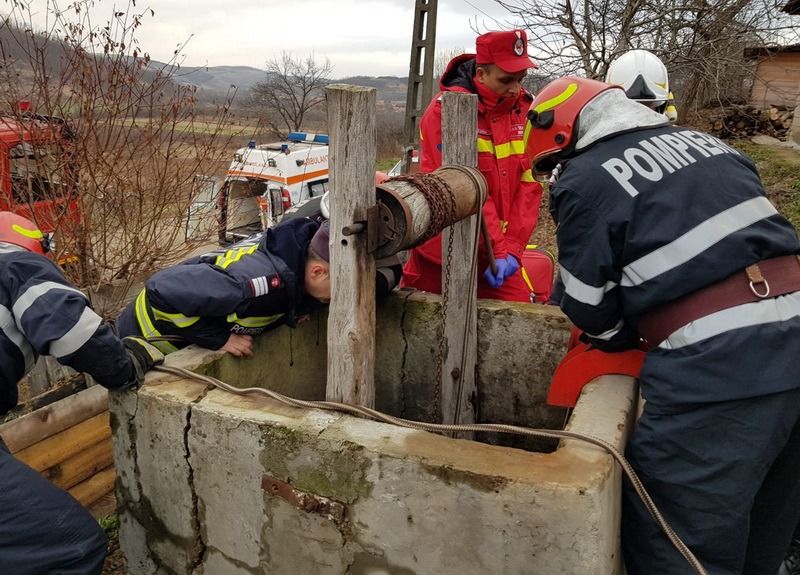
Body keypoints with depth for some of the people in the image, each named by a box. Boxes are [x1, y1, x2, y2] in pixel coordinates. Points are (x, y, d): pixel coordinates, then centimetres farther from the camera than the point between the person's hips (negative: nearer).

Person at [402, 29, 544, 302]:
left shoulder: (523, 106, 1)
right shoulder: (446, 109, -16)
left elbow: (528, 183, -1)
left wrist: (512, 247, -9)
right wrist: (497, 250, -19)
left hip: (498, 251, 4)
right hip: (440, 254, -4)